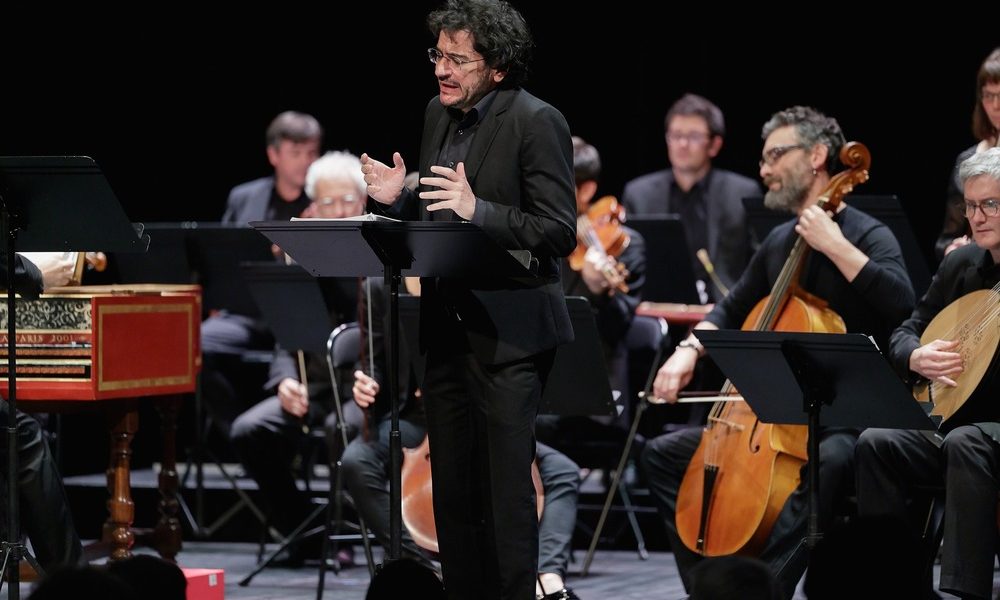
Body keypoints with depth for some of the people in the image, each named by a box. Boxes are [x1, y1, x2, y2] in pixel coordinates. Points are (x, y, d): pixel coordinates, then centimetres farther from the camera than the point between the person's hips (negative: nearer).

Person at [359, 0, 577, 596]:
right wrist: (399, 198, 0)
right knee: (453, 490, 12)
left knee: (505, 489, -6)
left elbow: (560, 233, -16)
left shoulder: (537, 123, -12)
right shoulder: (439, 114, 12)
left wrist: (478, 210, -26)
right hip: (447, 327, 8)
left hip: (507, 334, -8)